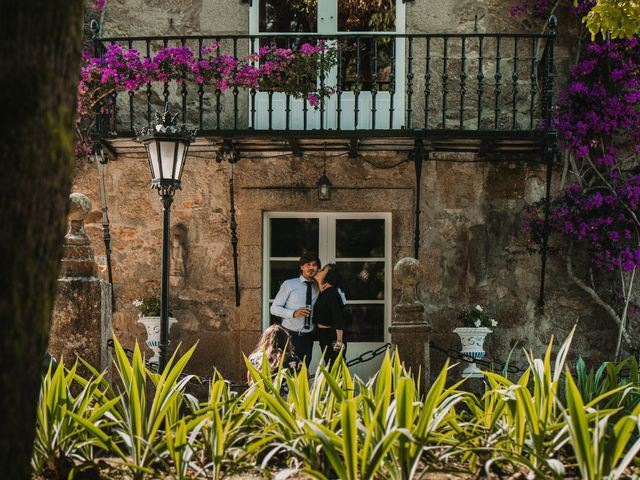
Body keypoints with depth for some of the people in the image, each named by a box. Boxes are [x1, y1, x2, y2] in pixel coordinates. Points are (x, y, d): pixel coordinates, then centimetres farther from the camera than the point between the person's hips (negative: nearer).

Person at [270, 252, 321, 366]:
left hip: (308, 337, 4)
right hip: (290, 335, -4)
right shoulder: (289, 284, -4)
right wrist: (294, 313, -21)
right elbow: (274, 308, -5)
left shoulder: (318, 287, 8)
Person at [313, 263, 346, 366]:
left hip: (332, 338, -10)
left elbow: (338, 319, -27)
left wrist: (339, 341, -34)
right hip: (324, 337, 10)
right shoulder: (323, 293, 11)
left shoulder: (332, 294, -18)